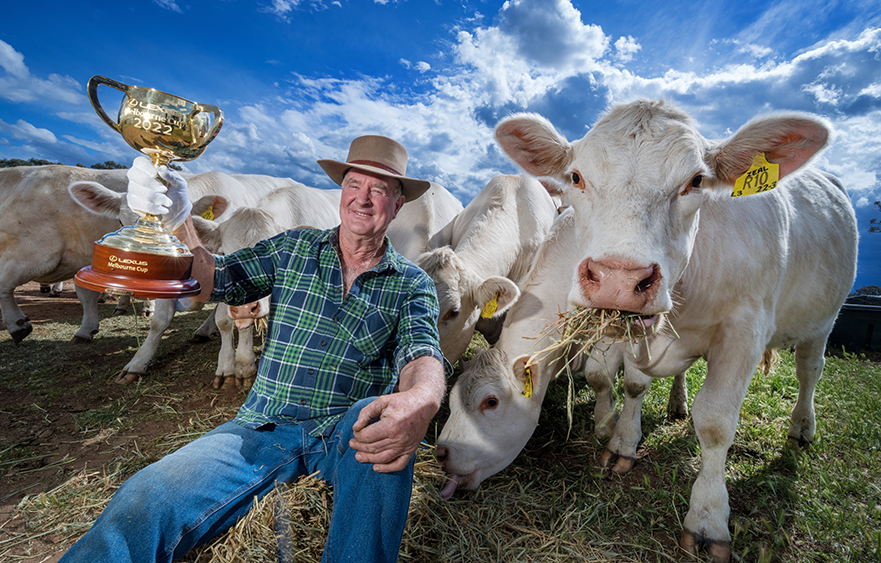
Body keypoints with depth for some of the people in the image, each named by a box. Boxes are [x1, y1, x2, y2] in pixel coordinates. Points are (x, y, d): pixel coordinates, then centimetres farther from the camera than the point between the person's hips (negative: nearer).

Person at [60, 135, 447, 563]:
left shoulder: (412, 284, 3)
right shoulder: (293, 248, 10)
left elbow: (424, 354, -13)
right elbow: (211, 282, 2)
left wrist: (421, 402, -37)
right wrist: (176, 221, -18)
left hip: (348, 431, 0)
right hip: (266, 425, 1)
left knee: (378, 419, -34)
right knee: (147, 500, -23)